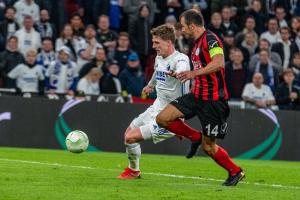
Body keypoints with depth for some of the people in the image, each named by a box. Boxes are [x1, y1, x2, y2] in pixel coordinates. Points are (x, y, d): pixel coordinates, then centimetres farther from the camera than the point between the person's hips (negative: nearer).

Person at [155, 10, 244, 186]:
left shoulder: (210, 39, -15)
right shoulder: (197, 43, 15)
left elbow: (219, 63, -32)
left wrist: (194, 73, -35)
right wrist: (180, 76, 21)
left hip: (213, 99, -9)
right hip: (197, 95, 9)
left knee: (208, 147, -2)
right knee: (162, 118, -5)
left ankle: (236, 172, 19)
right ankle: (196, 137, 12)